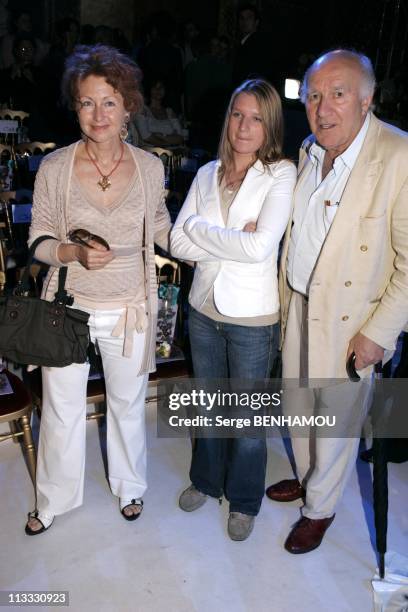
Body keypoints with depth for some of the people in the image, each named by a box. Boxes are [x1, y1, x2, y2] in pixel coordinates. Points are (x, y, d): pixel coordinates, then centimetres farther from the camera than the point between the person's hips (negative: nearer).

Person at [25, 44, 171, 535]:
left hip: (129, 310, 1)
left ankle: (129, 485, 48)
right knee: (61, 410, 15)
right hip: (70, 307, -1)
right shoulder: (54, 168, -10)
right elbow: (39, 240, -3)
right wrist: (75, 252, -22)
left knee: (128, 404, 19)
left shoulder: (149, 167, -6)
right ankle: (54, 498, 43)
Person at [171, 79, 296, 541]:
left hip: (252, 318, -4)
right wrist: (231, 242, -17)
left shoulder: (281, 175, -11)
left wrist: (199, 229, -13)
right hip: (204, 309, 4)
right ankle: (207, 479, 47)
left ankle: (244, 499, 38)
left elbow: (260, 247, -24)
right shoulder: (208, 173, 2)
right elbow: (178, 243, -4)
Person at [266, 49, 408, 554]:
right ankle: (306, 477, 48)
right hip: (298, 305, 6)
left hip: (350, 320, -6)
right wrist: (284, 298, 12)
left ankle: (320, 508, 36)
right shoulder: (309, 151, 2)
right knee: (298, 406, 21)